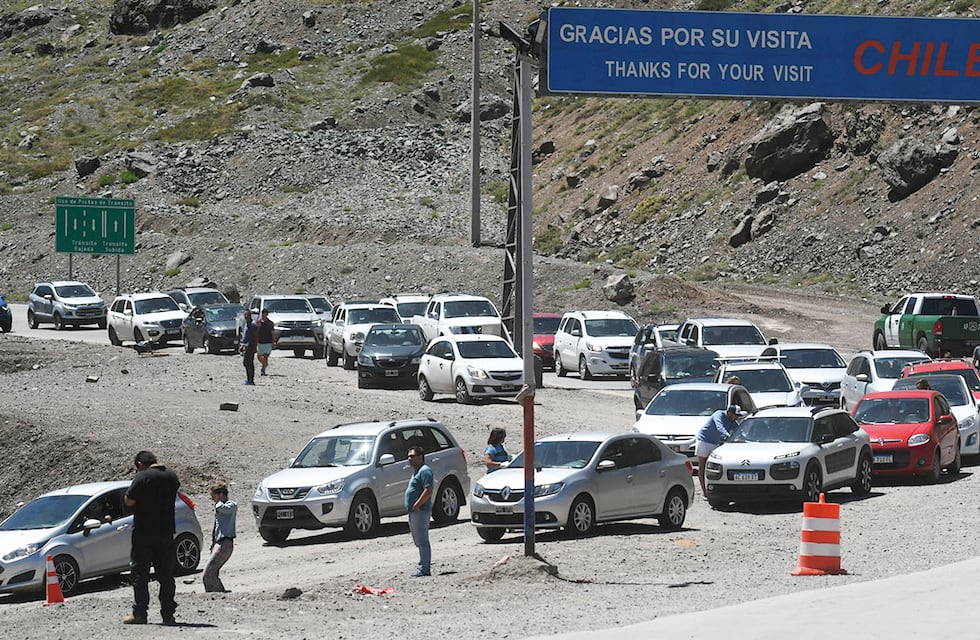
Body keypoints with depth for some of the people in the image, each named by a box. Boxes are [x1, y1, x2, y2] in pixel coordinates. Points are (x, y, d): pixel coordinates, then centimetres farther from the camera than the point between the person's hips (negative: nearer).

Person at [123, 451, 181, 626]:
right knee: (166, 575, 7)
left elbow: (129, 501, -14)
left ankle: (139, 613, -1)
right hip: (167, 533, 5)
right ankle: (168, 615, 5)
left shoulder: (143, 477, -13)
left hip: (144, 534, -5)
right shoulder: (172, 476, 6)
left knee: (140, 574, 2)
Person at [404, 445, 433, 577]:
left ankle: (424, 569, -12)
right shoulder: (416, 471, 22)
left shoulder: (425, 471, -11)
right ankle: (424, 568, 15)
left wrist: (417, 504, -22)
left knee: (422, 541, -11)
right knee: (420, 541, 12)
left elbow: (428, 490, -21)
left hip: (420, 511, -11)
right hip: (413, 512, 11)